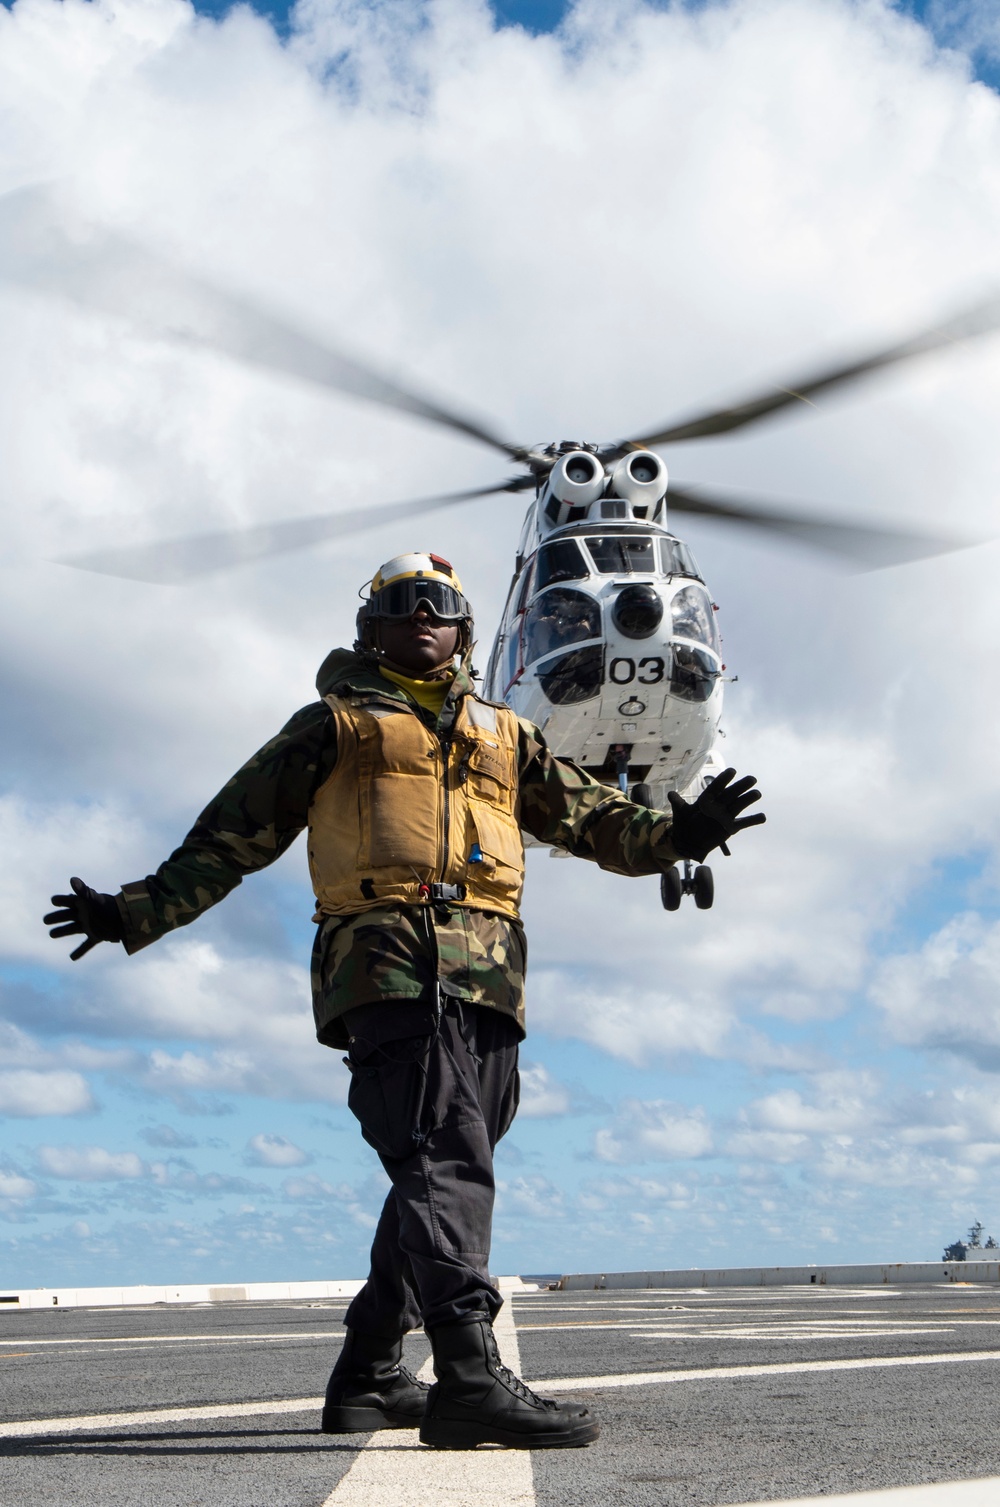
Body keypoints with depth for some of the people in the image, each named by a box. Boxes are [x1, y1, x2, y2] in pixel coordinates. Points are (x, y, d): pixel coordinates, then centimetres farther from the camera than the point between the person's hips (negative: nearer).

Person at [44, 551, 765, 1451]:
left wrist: (674, 833, 0)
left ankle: (368, 1376, 16)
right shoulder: (335, 723, 18)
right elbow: (233, 833, 18)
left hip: (485, 975, 5)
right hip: (388, 962, -5)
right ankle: (471, 1375, -27)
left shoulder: (505, 736, 28)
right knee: (446, 1160, -20)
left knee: (444, 1173, 5)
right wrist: (134, 913, 13)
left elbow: (590, 816, 19)